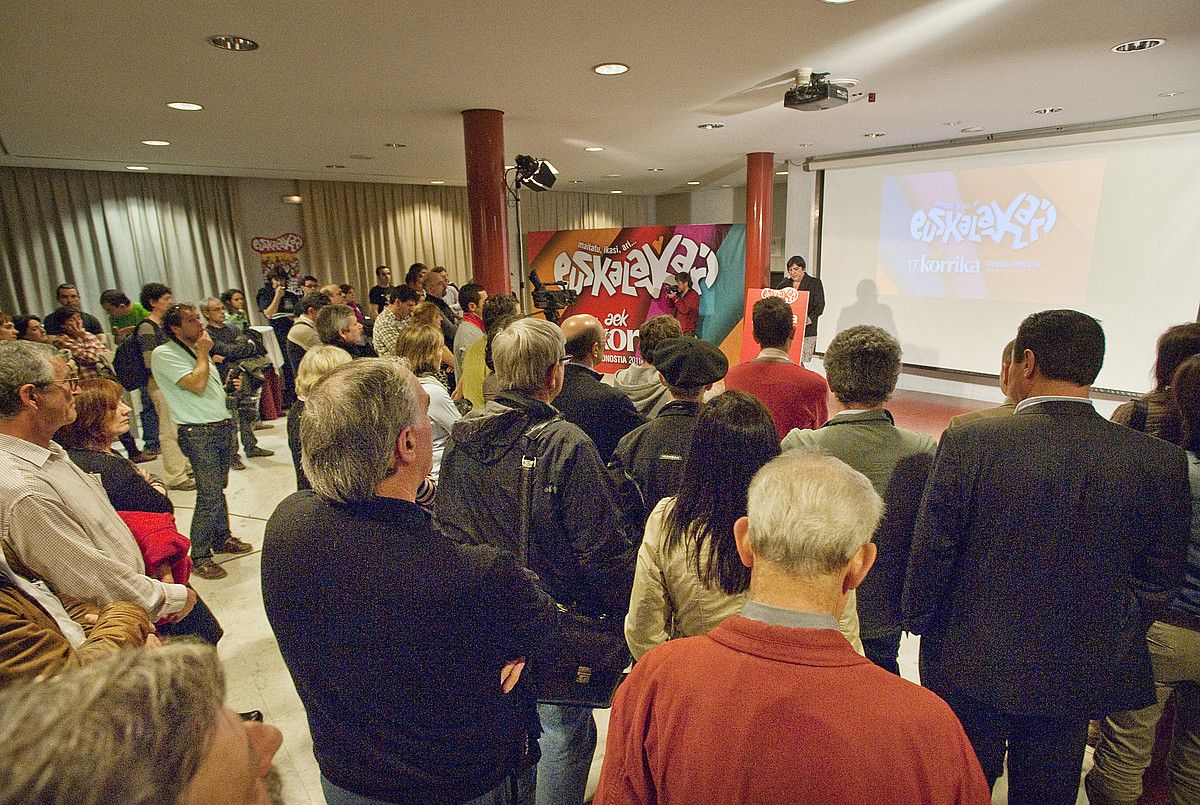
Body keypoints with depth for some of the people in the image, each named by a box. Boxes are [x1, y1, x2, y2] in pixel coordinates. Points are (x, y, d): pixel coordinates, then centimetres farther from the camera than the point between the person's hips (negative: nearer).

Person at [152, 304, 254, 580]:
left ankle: (222, 538, 28)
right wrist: (203, 353, -10)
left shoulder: (197, 351, 18)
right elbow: (196, 384, -21)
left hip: (222, 427, 8)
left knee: (218, 488, 16)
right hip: (199, 433, -8)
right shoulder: (164, 354, -10)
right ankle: (199, 557, 2)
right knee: (209, 495, -9)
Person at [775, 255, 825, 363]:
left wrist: (810, 318, -21)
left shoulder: (815, 283, 4)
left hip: (806, 330, -4)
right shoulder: (785, 283, 17)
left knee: (798, 361, -12)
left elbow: (820, 306, -3)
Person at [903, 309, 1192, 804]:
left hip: (972, 668, -3)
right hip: (1079, 678, 3)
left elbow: (931, 554, -13)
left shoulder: (969, 443, -20)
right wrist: (1110, 641, 15)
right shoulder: (1161, 461, -10)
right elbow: (1159, 578, 0)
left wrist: (921, 622, 4)